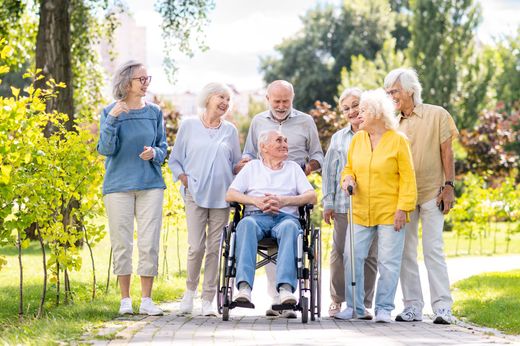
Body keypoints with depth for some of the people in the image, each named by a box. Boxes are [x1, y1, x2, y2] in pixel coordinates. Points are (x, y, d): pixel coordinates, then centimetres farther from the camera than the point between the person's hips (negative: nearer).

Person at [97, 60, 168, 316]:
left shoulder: (154, 112, 6)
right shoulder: (110, 112, -1)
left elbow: (163, 147, 12)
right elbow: (106, 150, -8)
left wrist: (154, 153, -11)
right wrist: (112, 119, -18)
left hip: (150, 184, 2)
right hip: (119, 184, -2)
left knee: (149, 243, -2)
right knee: (122, 243, 2)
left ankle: (146, 299, 6)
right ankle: (125, 299, 11)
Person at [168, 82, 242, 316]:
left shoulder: (230, 130, 13)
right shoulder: (189, 126, 6)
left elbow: (236, 164, 20)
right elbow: (175, 160, 11)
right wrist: (184, 179, -3)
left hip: (221, 196, 2)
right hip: (196, 194, -2)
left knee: (215, 248, 0)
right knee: (196, 246, -10)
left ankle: (208, 300, 6)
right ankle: (190, 289, 14)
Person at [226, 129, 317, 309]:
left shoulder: (293, 168, 26)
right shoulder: (252, 167, 24)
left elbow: (312, 197, 12)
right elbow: (230, 195, 11)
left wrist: (284, 201, -5)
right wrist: (256, 201, -6)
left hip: (286, 216, 0)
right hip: (256, 215, 0)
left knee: (289, 227, -38)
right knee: (246, 224, -38)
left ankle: (286, 287, -53)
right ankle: (244, 286, -51)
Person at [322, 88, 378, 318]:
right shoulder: (338, 138, 13)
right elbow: (329, 171, 13)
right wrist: (328, 202, 6)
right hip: (344, 204, 2)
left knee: (369, 255, 0)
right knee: (340, 252, 3)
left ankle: (364, 303, 9)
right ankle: (336, 299, 16)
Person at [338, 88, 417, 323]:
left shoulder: (398, 140, -4)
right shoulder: (357, 140, 10)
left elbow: (407, 178, -5)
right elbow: (349, 168, 20)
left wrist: (402, 208, -12)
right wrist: (348, 179, -4)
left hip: (389, 213, -4)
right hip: (360, 212, 4)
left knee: (388, 262, -1)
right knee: (353, 258, 1)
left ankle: (384, 308, 7)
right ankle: (354, 306, 11)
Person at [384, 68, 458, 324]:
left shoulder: (437, 115, 0)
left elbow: (446, 152, -1)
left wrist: (448, 186, -8)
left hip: (431, 194, -4)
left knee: (433, 250, -9)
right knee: (405, 251, 3)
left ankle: (442, 307, -8)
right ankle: (412, 307, 7)